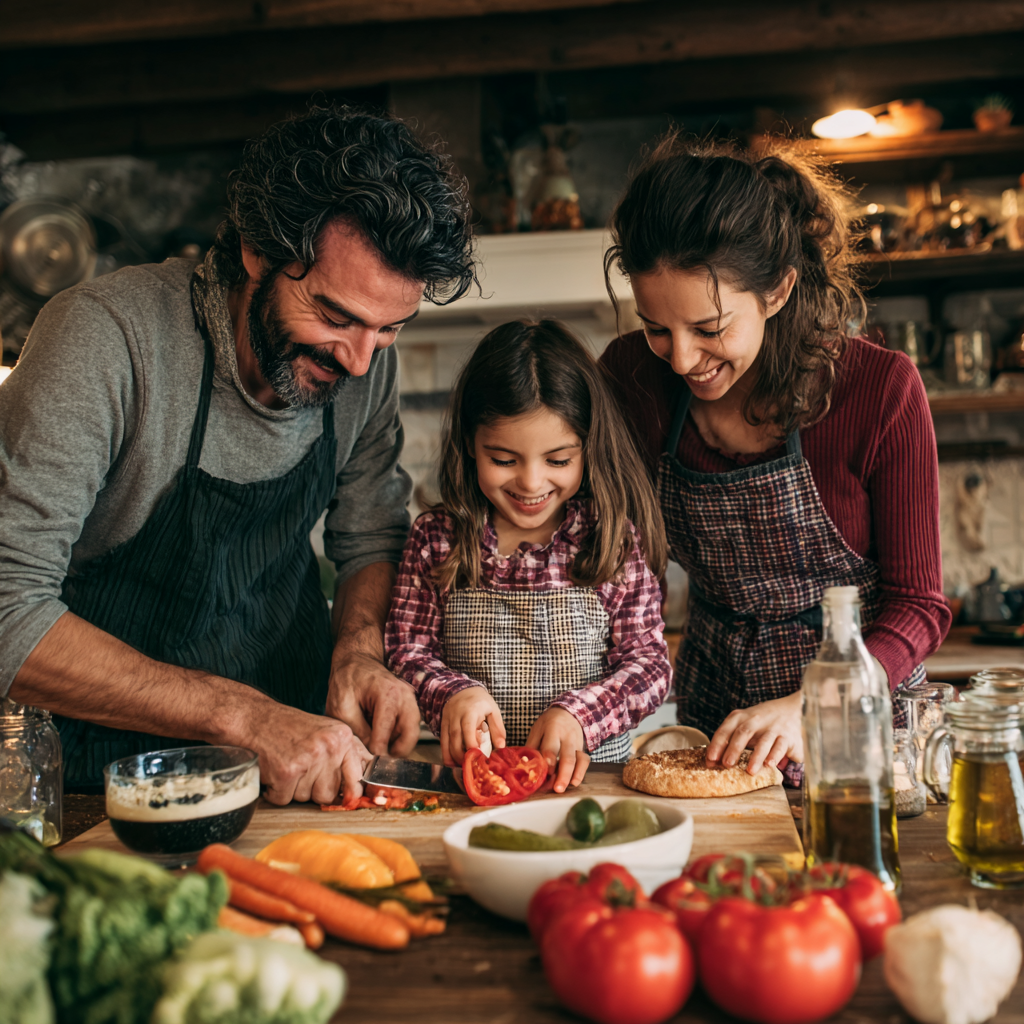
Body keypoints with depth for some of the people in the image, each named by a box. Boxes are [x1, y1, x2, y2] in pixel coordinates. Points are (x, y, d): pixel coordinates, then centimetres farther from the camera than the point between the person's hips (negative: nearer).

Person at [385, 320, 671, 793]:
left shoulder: (615, 540, 0)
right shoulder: (435, 538, 3)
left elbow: (648, 663, 0)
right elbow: (406, 649, 5)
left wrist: (578, 713, -18)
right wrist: (452, 694, -16)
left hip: (590, 772, 1)